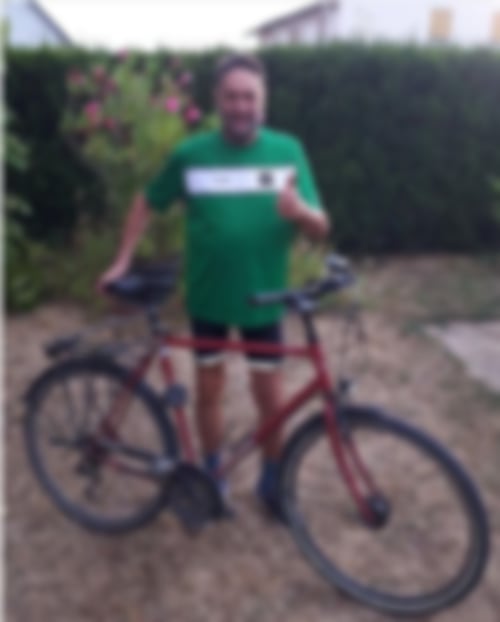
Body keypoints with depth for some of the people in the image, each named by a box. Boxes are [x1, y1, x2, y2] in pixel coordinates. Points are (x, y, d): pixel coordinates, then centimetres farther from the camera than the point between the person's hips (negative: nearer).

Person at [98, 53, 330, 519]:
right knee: (209, 389, 13)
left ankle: (271, 479, 31)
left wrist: (300, 210, -30)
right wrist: (122, 261, 1)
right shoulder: (190, 154, -7)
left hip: (263, 297, 0)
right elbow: (147, 203, 7)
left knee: (270, 396, 7)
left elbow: (320, 229, -7)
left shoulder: (287, 151, -6)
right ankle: (211, 475, 35)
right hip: (207, 295, 0)